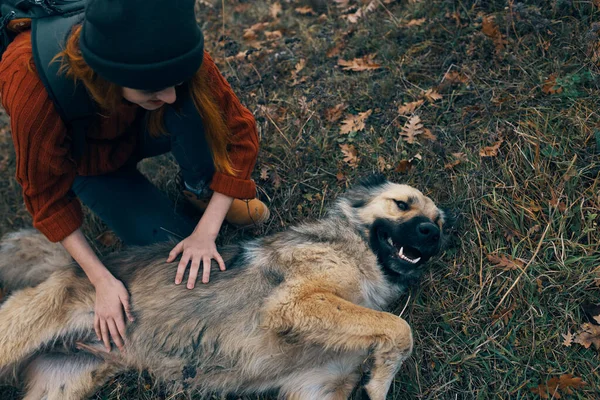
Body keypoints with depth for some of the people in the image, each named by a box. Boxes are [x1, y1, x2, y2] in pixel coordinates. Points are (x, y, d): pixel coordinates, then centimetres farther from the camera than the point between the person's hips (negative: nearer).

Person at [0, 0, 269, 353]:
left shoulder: (167, 51, -36)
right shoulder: (32, 87, -41)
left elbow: (239, 131, -26)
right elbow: (48, 195, -24)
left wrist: (206, 232, -30)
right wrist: (102, 279, -27)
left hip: (143, 130, 2)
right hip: (87, 160, -1)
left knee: (194, 106, -32)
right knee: (163, 238, -21)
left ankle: (203, 191, -5)